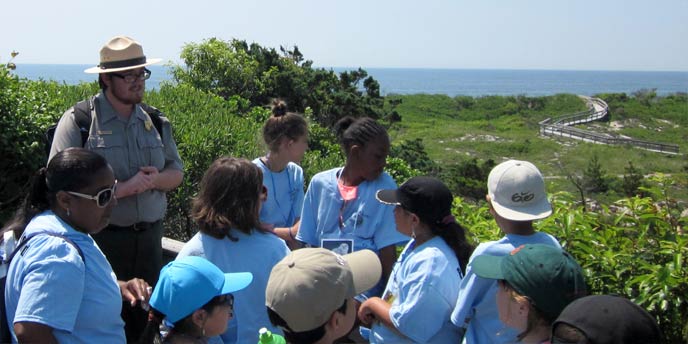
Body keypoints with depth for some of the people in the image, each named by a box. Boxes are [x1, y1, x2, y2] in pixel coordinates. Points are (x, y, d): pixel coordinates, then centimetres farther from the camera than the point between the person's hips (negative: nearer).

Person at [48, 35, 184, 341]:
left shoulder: (156, 122, 9)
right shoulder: (79, 121, -8)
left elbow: (176, 173, 14)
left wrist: (154, 179, -9)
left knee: (146, 319, 16)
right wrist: (125, 188, -19)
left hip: (150, 238, 5)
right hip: (101, 240, -5)